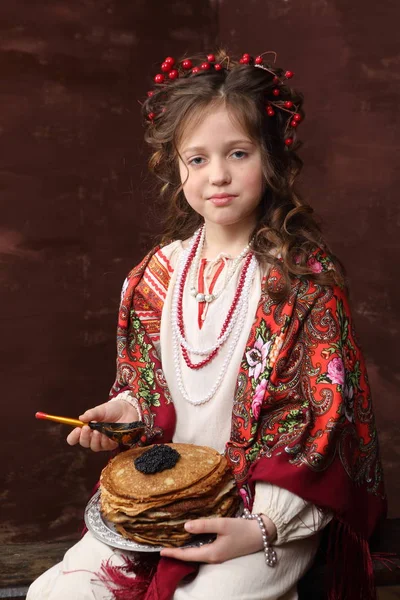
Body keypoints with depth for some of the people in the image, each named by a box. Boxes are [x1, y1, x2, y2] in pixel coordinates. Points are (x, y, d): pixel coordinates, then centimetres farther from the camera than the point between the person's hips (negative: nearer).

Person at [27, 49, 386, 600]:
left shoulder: (308, 277, -12)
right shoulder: (157, 274, 3)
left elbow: (325, 415, -13)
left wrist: (262, 528, -20)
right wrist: (128, 408, -8)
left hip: (276, 507, -4)